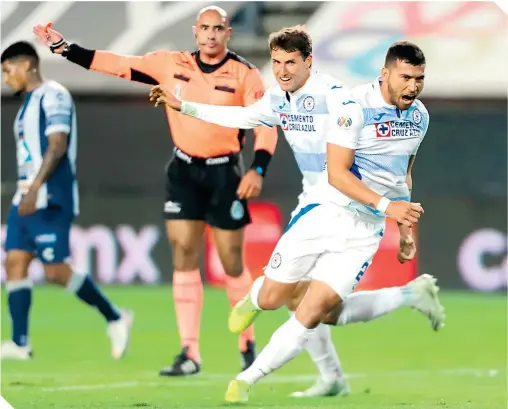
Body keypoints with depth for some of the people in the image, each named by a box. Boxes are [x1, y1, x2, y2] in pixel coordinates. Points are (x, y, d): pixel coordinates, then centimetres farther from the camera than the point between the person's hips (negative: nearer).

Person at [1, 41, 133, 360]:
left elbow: (58, 146, -19)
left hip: (50, 199, -10)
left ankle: (115, 319, 2)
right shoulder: (29, 102, 19)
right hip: (28, 199, 10)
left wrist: (34, 189, -25)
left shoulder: (53, 96, -10)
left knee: (56, 269, -11)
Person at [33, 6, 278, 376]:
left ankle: (248, 344, 20)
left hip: (224, 173, -3)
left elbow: (266, 124, -10)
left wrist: (258, 170, -24)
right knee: (183, 255, -4)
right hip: (184, 169, 3)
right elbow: (119, 65, 4)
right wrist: (63, 48, 1)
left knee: (232, 261, 1)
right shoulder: (172, 65, 1)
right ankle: (190, 353, -2)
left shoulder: (244, 75, -8)